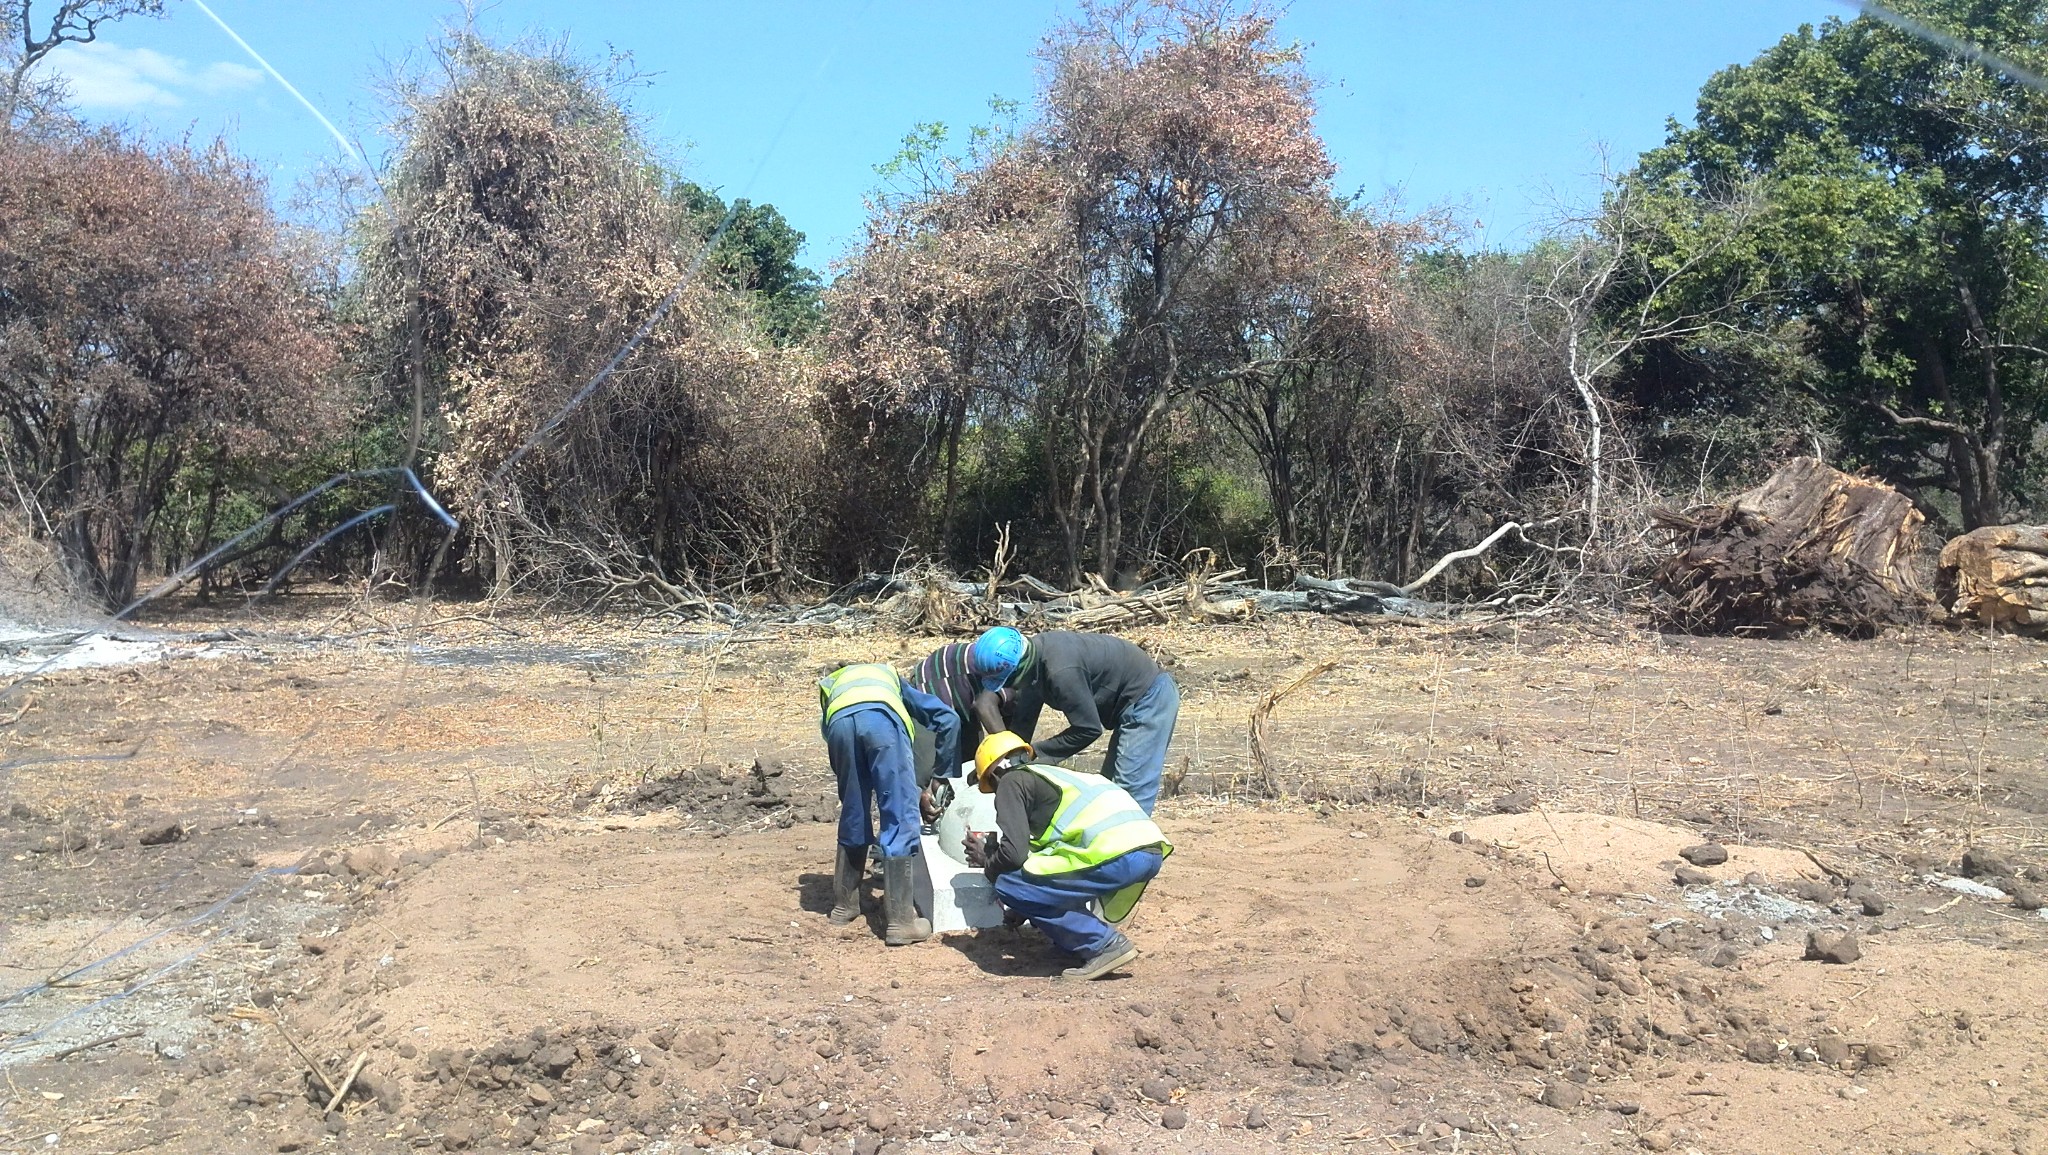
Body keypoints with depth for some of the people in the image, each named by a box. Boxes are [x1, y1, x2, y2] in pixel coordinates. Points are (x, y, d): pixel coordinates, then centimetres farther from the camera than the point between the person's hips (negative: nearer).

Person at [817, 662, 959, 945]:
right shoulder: (891, 678, 44)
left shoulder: (831, 685, 46)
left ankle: (844, 904, 34)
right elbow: (947, 717, 32)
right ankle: (901, 921, 2)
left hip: (839, 720, 2)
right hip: (881, 716, -2)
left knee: (853, 818, 22)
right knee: (900, 819, 4)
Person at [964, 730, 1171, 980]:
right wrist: (997, 845, 42)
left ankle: (1103, 945, -2)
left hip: (1116, 855, -9)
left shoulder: (1011, 781, 9)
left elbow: (1014, 853, -1)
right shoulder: (1053, 773, 32)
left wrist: (987, 863, 19)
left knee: (1010, 886, -1)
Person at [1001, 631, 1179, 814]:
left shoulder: (1061, 672, -33)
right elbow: (1024, 716, 3)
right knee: (1110, 784, 13)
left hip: (1150, 698, -10)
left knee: (1131, 788, -14)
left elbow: (1088, 728, -24)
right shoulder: (1034, 650, -5)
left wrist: (1038, 753, -16)